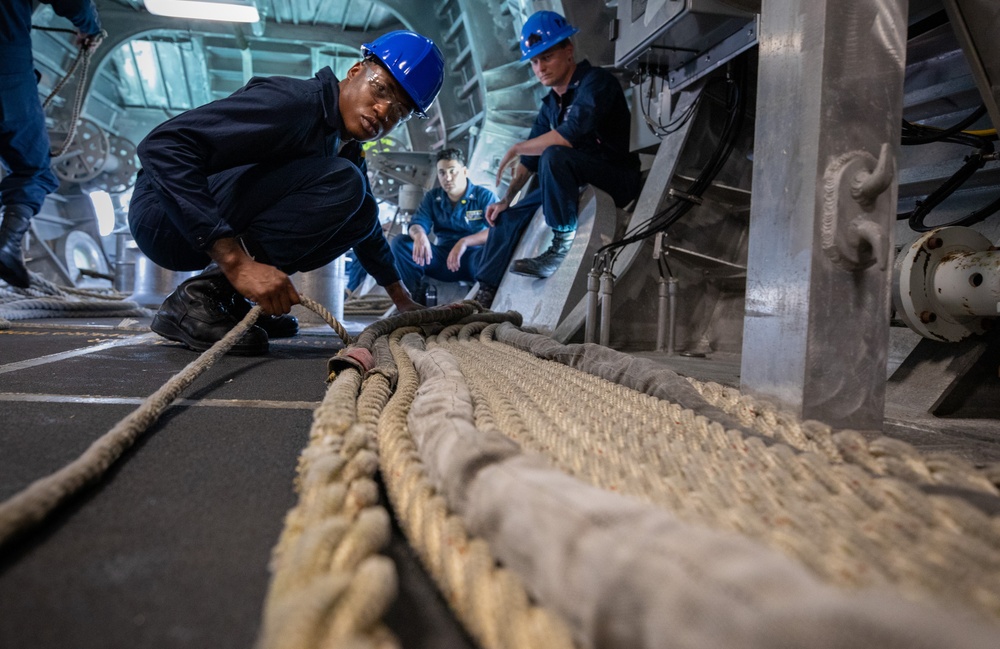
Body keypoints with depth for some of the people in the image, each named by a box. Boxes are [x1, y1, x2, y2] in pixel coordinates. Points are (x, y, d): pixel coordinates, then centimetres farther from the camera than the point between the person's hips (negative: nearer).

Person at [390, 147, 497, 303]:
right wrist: (420, 235, -29)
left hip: (474, 260, -4)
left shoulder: (484, 196, -4)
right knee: (399, 242, -13)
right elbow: (417, 224, -2)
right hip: (443, 260, 4)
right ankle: (419, 298, -17)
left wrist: (465, 242, -34)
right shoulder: (432, 197, 9)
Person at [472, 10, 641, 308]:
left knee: (554, 155, -33)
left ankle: (564, 247, -23)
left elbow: (573, 133, -30)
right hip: (577, 184, 9)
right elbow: (530, 159, 14)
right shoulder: (551, 104, 10)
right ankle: (485, 294, 8)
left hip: (618, 180, -9)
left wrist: (517, 148, -18)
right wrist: (507, 199, 4)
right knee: (507, 214, 5)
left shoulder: (596, 82, -14)